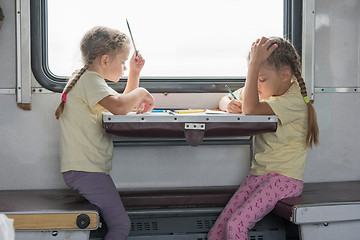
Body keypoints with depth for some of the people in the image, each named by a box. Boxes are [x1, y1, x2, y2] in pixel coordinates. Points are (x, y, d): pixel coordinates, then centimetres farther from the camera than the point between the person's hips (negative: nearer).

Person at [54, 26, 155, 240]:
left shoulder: (93, 81, 21)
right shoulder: (89, 80, -13)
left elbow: (125, 102, 30)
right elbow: (119, 107, -31)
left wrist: (135, 72, 20)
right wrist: (141, 92, -12)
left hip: (90, 169, 11)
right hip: (85, 170, -11)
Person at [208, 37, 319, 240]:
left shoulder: (294, 101, -15)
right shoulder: (266, 91, 11)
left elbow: (250, 109, -30)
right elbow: (226, 100, 23)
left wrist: (254, 64, -27)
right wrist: (228, 104, -2)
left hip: (284, 178, -8)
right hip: (258, 174, 8)